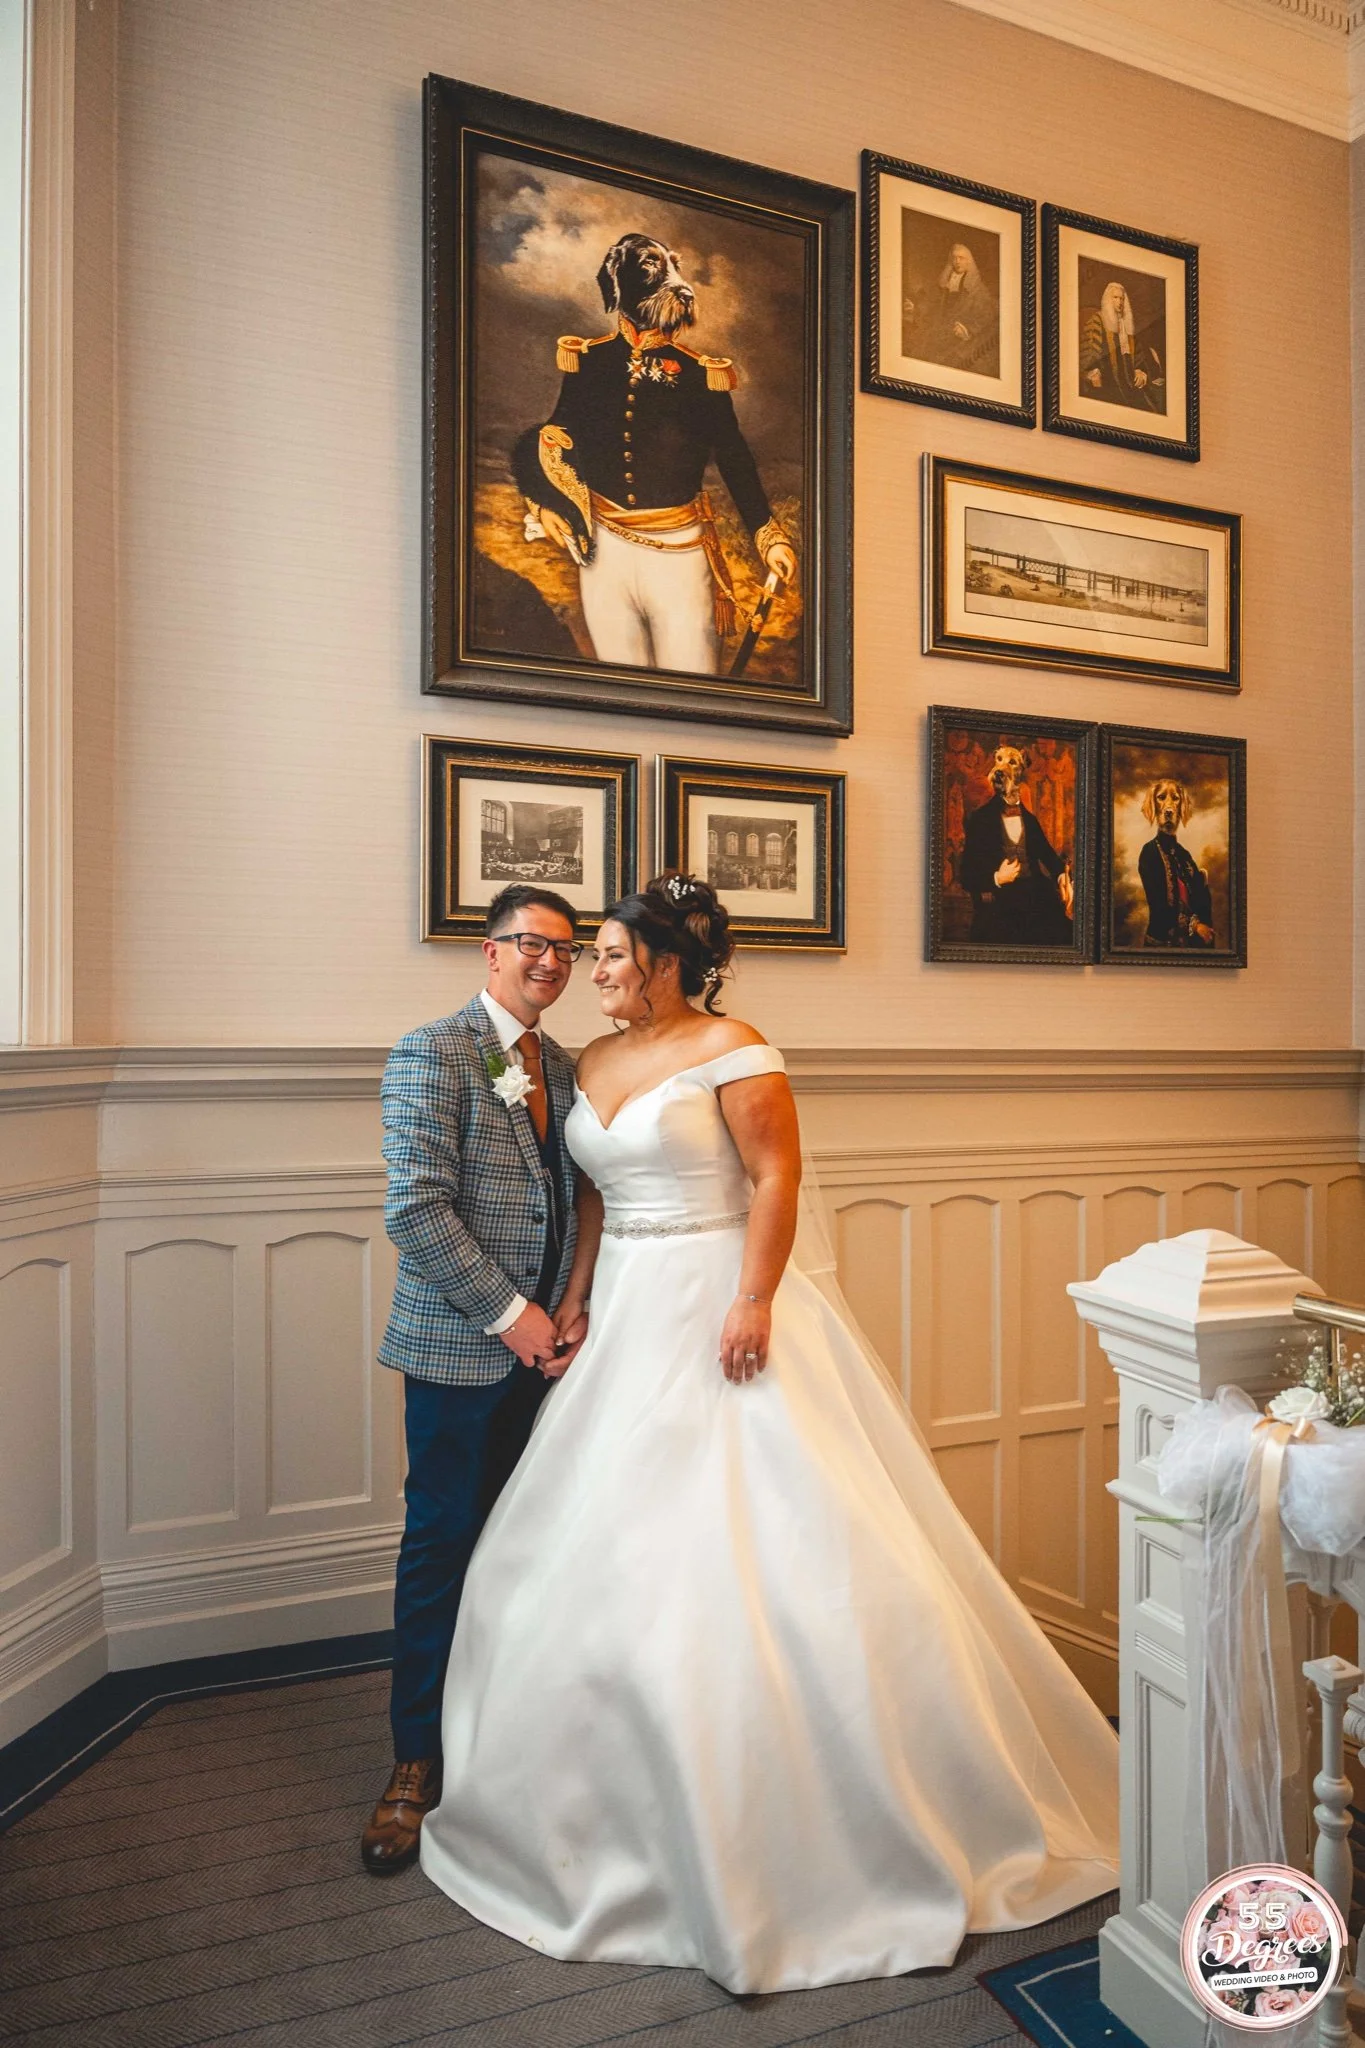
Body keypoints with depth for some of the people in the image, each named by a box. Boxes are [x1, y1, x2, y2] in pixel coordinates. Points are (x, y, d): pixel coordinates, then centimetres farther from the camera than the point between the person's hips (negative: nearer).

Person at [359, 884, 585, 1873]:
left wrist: (576, 1310, 2)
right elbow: (417, 1209, -17)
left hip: (543, 1346, 6)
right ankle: (418, 1762, 23)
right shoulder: (432, 1053, -9)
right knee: (443, 1546, 5)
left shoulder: (565, 1068, 12)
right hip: (460, 1347, -6)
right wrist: (509, 1315, -15)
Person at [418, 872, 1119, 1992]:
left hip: (722, 1305, -7)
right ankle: (634, 1788, 34)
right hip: (630, 1316, 8)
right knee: (605, 1540, 12)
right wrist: (578, 1292, 6)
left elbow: (777, 1176, -15)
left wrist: (754, 1302, -21)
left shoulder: (731, 1048, -10)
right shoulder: (594, 1065, 12)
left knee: (755, 1541, -3)